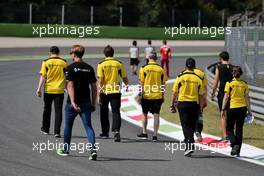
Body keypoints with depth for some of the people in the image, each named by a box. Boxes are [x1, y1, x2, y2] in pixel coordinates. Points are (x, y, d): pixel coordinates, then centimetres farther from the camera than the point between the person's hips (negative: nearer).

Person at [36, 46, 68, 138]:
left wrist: (39, 89, -6)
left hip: (48, 90, 0)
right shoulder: (64, 62, 0)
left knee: (47, 110, 16)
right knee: (58, 111, 1)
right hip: (59, 90, 0)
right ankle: (57, 132, -7)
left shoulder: (46, 62, -3)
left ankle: (45, 129, 28)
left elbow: (43, 76, -8)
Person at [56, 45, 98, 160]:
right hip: (86, 103, 3)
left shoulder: (71, 68, -7)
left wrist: (73, 102, -21)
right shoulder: (89, 68, 6)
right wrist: (93, 103, 12)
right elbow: (94, 87, 6)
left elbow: (70, 86, -16)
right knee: (88, 126, -1)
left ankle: (65, 150, 28)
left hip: (73, 103, -3)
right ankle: (93, 149, -21)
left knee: (68, 126, 15)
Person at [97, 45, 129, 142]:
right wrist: (126, 84, 32)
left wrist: (99, 94, -8)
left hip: (105, 92, -1)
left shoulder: (101, 64, -5)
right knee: (116, 112, -1)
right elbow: (125, 79, 9)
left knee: (104, 112, 16)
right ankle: (116, 130, -23)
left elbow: (100, 80, -10)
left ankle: (105, 132, 25)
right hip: (116, 91, 1)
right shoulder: (119, 64, 1)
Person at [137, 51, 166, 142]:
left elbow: (141, 82, -6)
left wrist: (140, 95, -1)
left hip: (146, 95, -1)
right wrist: (162, 96, 12)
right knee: (156, 115, 3)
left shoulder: (144, 68, -6)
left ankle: (144, 133, 19)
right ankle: (155, 135, 1)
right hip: (157, 96, 1)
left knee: (144, 114, 15)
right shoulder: (161, 69, 0)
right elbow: (163, 84, 4)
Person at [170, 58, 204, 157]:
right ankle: (188, 144, 23)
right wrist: (201, 109, 9)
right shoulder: (198, 79, 0)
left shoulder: (180, 77, -4)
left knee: (186, 125, -3)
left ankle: (190, 146, -18)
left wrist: (172, 105, 6)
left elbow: (174, 93, -2)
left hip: (182, 103, -2)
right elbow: (201, 95, 2)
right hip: (194, 104, 2)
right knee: (191, 126, 14)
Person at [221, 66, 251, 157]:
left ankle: (234, 144, -15)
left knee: (229, 128, 10)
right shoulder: (244, 84, 2)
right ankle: (238, 151, 10)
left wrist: (223, 109, -3)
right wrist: (249, 110, 9)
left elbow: (226, 97, -8)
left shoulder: (229, 83, -6)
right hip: (242, 108, 3)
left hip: (232, 108, -3)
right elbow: (247, 98, 3)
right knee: (239, 129, 10)